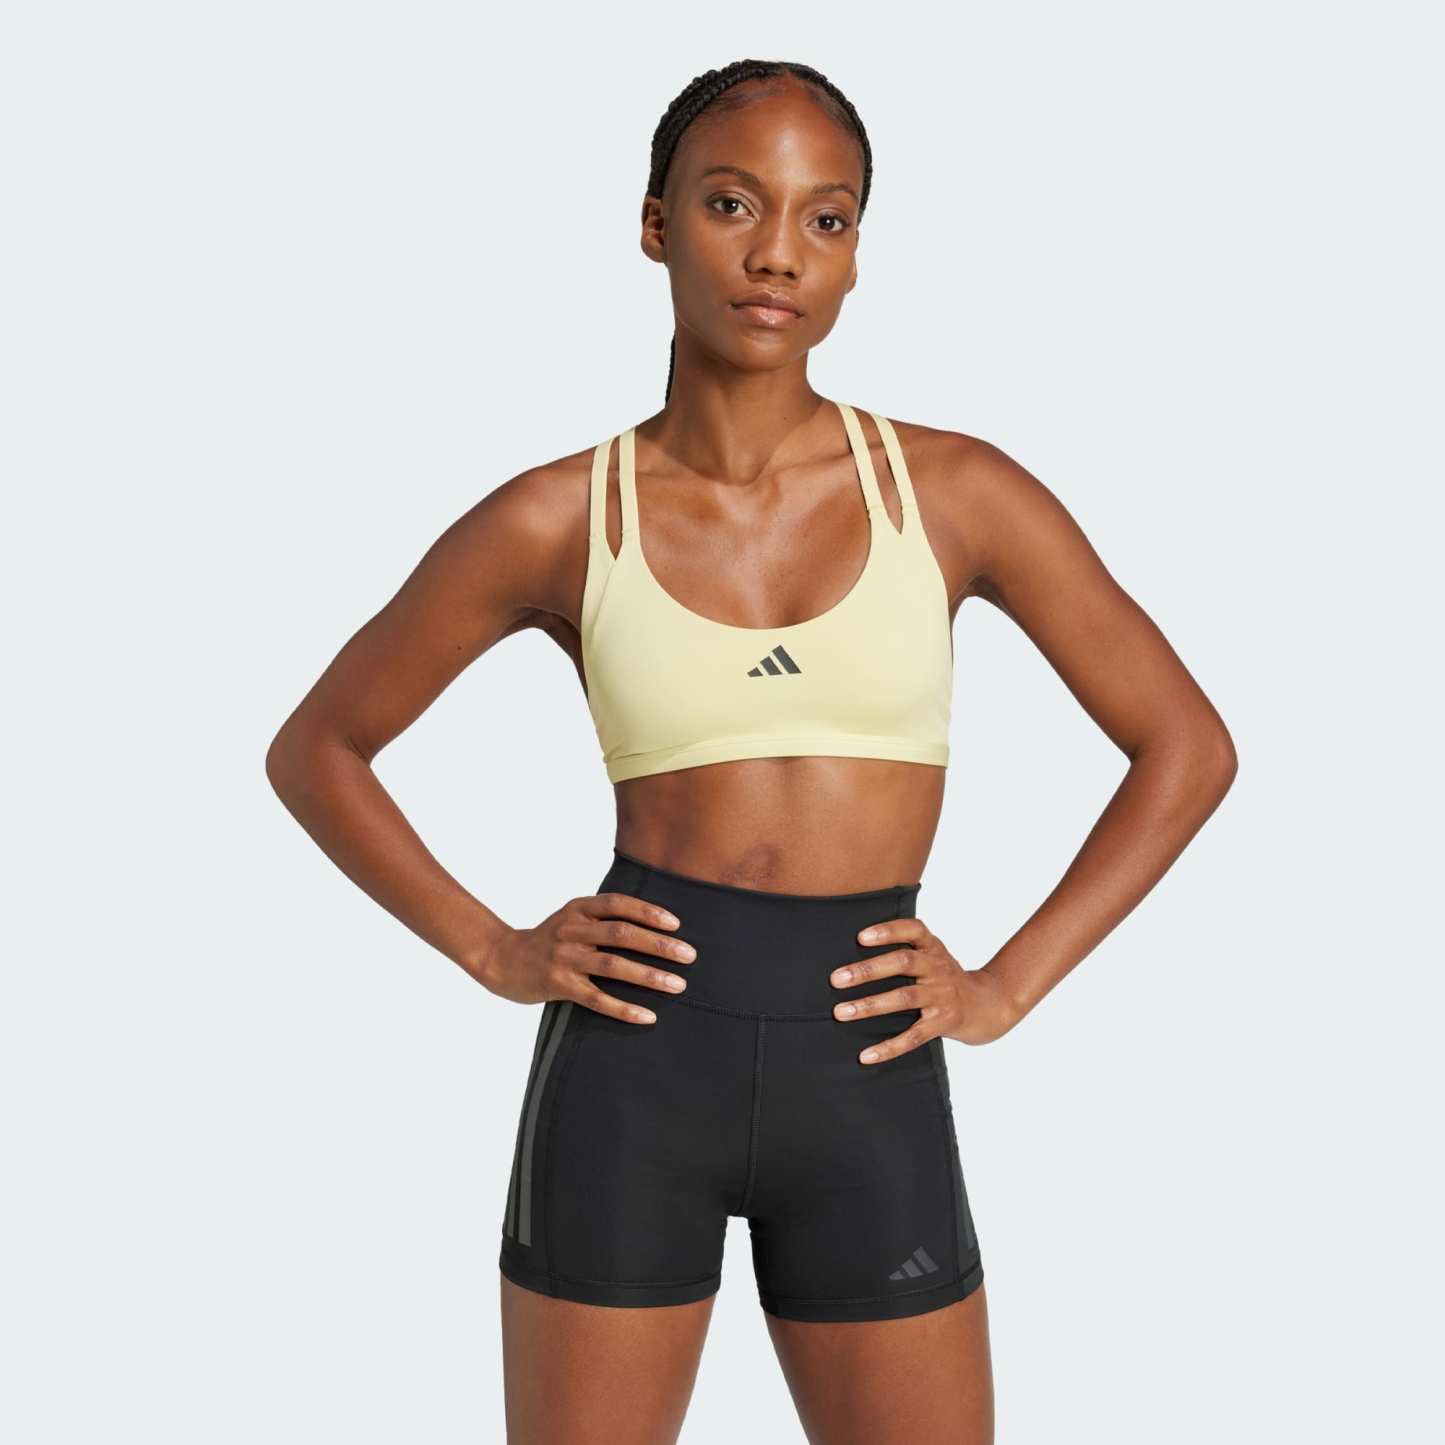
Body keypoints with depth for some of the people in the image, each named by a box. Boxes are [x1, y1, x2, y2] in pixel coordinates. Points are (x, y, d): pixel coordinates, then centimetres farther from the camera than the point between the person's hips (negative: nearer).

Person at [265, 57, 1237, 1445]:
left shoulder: (957, 493, -1)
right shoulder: (555, 521, -1)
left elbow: (1186, 746, 7)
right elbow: (315, 749, 10)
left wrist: (1007, 986, 0)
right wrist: (495, 953, -1)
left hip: (872, 1081, 1)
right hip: (634, 1063, 0)